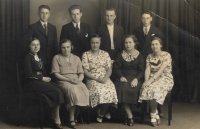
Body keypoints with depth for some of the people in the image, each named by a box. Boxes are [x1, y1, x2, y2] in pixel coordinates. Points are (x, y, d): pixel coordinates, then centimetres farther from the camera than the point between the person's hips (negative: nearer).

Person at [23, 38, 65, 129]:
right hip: (32, 83, -7)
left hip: (42, 80, 7)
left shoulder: (39, 58, 21)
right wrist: (42, 78, -10)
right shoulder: (28, 57, -2)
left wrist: (46, 78, -1)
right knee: (57, 91, -25)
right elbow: (29, 74, -10)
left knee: (59, 91, -21)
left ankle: (55, 118, -21)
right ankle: (57, 119, -14)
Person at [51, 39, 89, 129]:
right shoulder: (57, 58, 9)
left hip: (76, 81, 3)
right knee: (74, 91, -37)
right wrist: (69, 79, -13)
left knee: (85, 91, -31)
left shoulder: (76, 58, 20)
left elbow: (81, 73, 14)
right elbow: (56, 74, -1)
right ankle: (72, 119, -26)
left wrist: (79, 79, -10)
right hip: (63, 81, -3)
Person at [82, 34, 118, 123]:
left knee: (111, 90, -28)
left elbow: (109, 69, 7)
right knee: (99, 91, -33)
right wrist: (96, 79, -15)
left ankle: (101, 113, -3)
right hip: (92, 79, -2)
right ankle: (105, 111, -4)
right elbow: (85, 71, -3)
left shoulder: (105, 54, 13)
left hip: (105, 79, 2)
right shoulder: (86, 55, 4)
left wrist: (105, 78, -13)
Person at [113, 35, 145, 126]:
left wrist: (136, 79, -17)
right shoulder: (121, 55, 14)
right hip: (124, 78, 1)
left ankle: (128, 116, -17)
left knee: (132, 88, -34)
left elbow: (142, 70, 1)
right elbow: (116, 68, 9)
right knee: (122, 88, -32)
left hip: (136, 78, -1)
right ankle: (130, 116, -26)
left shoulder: (139, 56, 8)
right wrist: (121, 76, -11)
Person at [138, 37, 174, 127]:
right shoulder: (149, 57, 11)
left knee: (154, 89, -35)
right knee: (145, 89, -29)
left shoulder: (166, 55, -6)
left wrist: (151, 80, -25)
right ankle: (156, 113, -13)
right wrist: (146, 81, -17)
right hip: (153, 79, 4)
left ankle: (153, 115, -14)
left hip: (165, 79, -4)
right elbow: (147, 70, 1)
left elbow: (161, 70, -17)